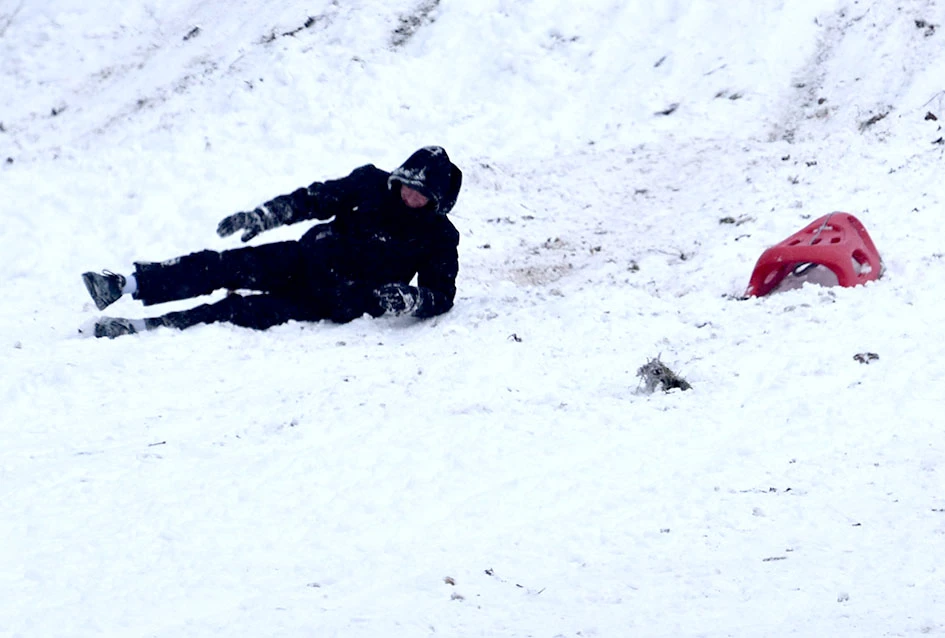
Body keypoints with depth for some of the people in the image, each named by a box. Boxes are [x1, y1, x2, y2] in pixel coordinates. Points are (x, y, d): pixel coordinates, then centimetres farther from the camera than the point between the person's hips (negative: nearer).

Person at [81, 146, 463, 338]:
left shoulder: (438, 238, -9)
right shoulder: (372, 185, 0)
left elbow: (441, 295, -11)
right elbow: (317, 198, 3)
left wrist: (408, 299, -33)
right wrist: (261, 217, -8)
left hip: (337, 303, -4)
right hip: (305, 259, 4)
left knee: (257, 310, -26)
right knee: (226, 266, -20)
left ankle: (150, 326, -33)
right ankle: (131, 285, -29)